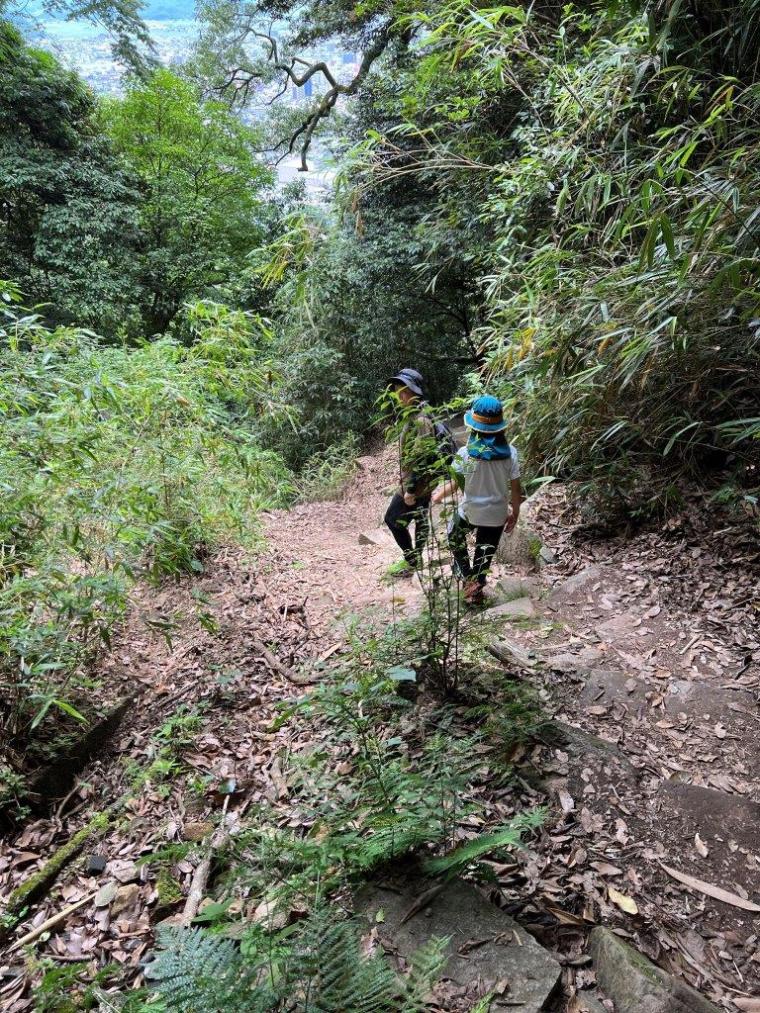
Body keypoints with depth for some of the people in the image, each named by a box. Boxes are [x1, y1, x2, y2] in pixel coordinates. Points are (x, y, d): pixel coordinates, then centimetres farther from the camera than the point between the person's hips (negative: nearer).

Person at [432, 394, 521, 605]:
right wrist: (515, 512, 8)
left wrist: (439, 495, 9)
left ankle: (467, 576, 26)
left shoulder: (465, 453, -20)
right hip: (496, 514, 1)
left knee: (455, 535, 30)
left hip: (469, 511, -1)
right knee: (485, 553, 20)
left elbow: (453, 484, -11)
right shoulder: (509, 453, -14)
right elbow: (515, 488, -8)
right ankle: (476, 589, 33)